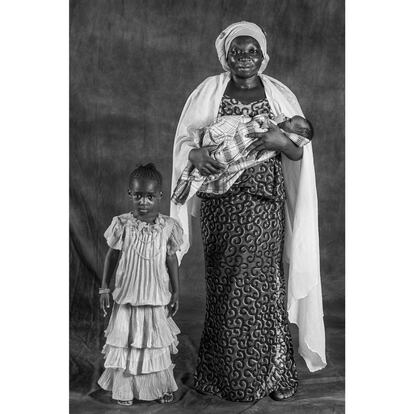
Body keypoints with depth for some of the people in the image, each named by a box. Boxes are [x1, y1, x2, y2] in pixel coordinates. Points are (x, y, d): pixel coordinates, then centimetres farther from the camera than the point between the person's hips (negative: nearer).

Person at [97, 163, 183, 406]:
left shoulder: (167, 227, -7)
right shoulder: (123, 225, -8)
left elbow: (172, 260, 2)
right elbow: (113, 256, 2)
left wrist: (176, 293, 4)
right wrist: (105, 288, 2)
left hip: (157, 298, 1)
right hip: (127, 296, 0)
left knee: (157, 343, 13)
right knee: (125, 342, 9)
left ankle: (162, 386, 30)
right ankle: (124, 388, 25)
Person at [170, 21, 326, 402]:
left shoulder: (280, 96, 7)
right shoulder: (208, 92, 6)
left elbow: (301, 153, 7)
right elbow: (184, 139, 9)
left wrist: (282, 142, -15)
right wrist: (195, 154, -13)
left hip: (264, 205, 0)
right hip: (220, 204, 0)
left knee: (264, 284, -1)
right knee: (224, 284, 3)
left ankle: (274, 373, 15)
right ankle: (227, 372, 18)